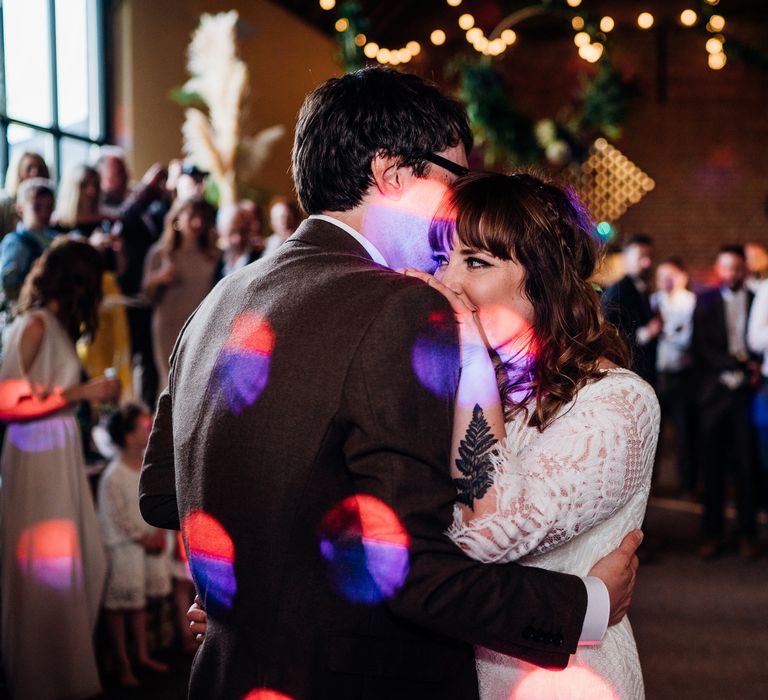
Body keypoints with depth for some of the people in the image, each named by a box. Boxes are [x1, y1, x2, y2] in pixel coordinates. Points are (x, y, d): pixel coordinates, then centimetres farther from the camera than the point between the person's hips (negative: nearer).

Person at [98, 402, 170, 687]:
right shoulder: (114, 477, -23)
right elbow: (120, 519, -19)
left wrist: (159, 534, -4)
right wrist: (145, 540, -13)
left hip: (149, 541, 7)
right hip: (122, 546, -7)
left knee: (140, 600, 19)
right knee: (120, 605, 4)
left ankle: (142, 655, 32)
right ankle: (124, 665, 15)